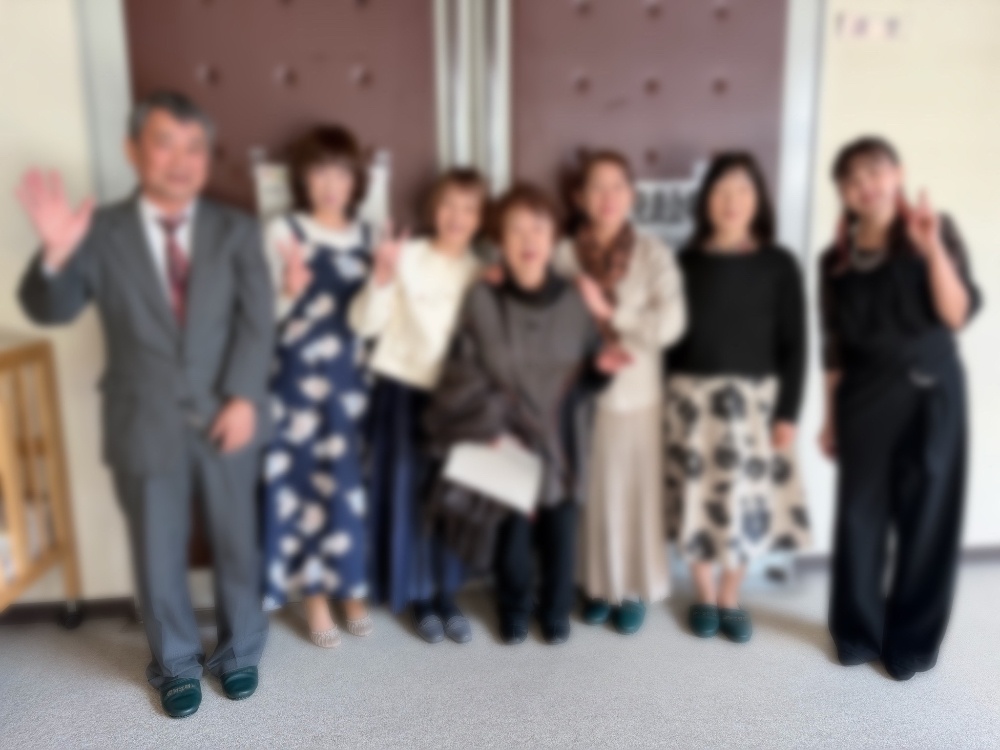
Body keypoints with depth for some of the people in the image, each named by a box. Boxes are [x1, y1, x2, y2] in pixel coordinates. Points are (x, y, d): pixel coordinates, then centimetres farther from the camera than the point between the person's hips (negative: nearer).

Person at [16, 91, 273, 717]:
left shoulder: (237, 230, 3)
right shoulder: (102, 232, 1)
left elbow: (257, 321, -6)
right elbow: (50, 311, -6)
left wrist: (244, 397, -17)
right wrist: (56, 253, -26)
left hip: (226, 417, 1)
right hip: (146, 424, 0)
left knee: (237, 542, 13)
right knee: (158, 553, 12)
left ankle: (240, 650, 37)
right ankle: (177, 663, 36)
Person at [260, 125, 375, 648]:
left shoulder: (367, 236, 9)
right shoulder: (283, 233, -4)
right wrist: (290, 289, -24)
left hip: (354, 381, 4)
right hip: (301, 383, -3)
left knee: (353, 483, 9)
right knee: (307, 481, 3)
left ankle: (352, 588, 26)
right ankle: (314, 596, 21)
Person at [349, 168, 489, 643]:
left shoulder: (480, 271, 5)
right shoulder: (407, 256, -7)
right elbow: (364, 324, -12)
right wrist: (381, 279, -27)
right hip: (405, 392, -3)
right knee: (409, 494, 5)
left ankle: (445, 595, 27)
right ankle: (420, 598, 23)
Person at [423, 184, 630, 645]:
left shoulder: (574, 302, -2)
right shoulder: (482, 301, -7)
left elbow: (585, 375, 5)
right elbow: (463, 374, -6)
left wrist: (601, 365, -17)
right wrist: (490, 428, -12)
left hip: (560, 442, 2)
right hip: (505, 439, -1)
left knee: (558, 533, 11)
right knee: (510, 533, 8)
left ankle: (556, 610, 39)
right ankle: (514, 609, 38)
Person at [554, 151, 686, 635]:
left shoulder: (654, 254, -2)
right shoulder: (564, 255, 1)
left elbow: (670, 324, -13)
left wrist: (609, 313, -13)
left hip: (638, 397, 0)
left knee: (637, 496, 8)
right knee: (592, 496, 10)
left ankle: (635, 590, 28)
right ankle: (597, 586, 30)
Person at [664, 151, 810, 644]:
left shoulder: (778, 264, 0)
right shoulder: (686, 261, 2)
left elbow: (794, 344, 0)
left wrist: (787, 412, -5)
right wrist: (666, 399, -1)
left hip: (753, 399, 0)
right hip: (692, 397, 0)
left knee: (748, 502, 6)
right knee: (698, 499, 6)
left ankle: (730, 600, 28)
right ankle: (704, 597, 27)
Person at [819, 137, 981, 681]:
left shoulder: (935, 231, 0)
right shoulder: (836, 259, 6)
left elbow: (958, 315, -12)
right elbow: (834, 348, 8)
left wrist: (933, 249, -24)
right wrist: (830, 417, 7)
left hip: (930, 391, -2)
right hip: (863, 397, 2)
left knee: (927, 518, 5)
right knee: (860, 517, 5)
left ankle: (913, 640, 22)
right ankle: (857, 631, 23)